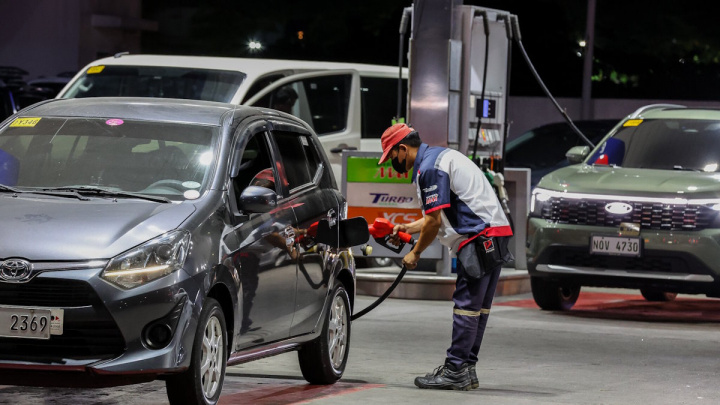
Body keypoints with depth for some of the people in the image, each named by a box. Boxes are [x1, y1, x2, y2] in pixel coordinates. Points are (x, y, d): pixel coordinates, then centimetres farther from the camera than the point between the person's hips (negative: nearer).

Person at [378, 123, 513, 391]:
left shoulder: (429, 168, -10)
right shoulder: (440, 156, 22)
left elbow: (435, 221, -12)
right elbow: (441, 215, 30)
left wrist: (416, 253, 1)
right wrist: (408, 228, 32)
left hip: (481, 236, -10)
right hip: (498, 230, 10)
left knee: (466, 303, -9)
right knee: (478, 305, 10)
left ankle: (455, 371, -9)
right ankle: (466, 369, 13)